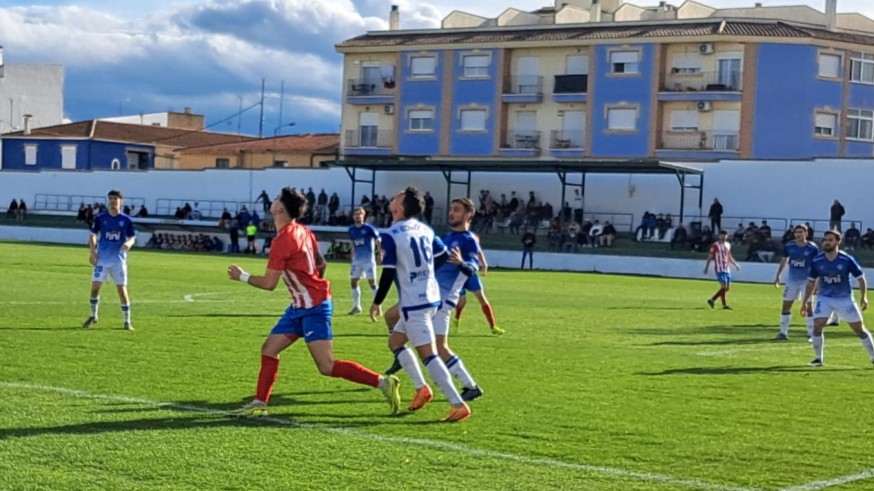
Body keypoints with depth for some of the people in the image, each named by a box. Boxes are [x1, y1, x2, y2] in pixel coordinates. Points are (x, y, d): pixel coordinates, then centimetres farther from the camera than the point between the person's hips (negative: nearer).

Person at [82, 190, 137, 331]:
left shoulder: (126, 220, 0)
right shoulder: (100, 218, 2)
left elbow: (132, 238, 4)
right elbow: (93, 235, 8)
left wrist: (128, 243, -20)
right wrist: (93, 252, -5)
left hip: (119, 260, -1)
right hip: (102, 259, 1)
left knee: (122, 290, -3)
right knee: (95, 287, -1)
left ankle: (127, 321, 8)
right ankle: (93, 316, 19)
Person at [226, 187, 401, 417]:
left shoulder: (283, 240, -20)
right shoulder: (302, 231, 6)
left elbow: (268, 284, -16)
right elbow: (321, 264, 15)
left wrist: (242, 276, 0)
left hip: (312, 308, -10)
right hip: (301, 306, 10)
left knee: (328, 367, -10)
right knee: (269, 349, 10)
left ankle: (383, 382, -7)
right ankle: (259, 403, 14)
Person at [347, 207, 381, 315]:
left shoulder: (369, 228, -8)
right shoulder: (351, 230, 8)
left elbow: (378, 241, -5)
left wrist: (380, 254, -14)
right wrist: (353, 258, 18)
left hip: (368, 260, -5)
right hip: (357, 260, 5)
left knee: (372, 282, -3)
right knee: (354, 281, 4)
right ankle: (356, 306, 15)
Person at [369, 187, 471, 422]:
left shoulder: (391, 236, -13)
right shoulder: (425, 230, 7)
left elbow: (388, 275, -14)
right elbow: (444, 257, 15)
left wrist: (376, 302, -1)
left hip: (413, 303, -8)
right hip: (431, 297, 8)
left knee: (428, 354, -8)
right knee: (395, 342, 22)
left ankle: (458, 404, -14)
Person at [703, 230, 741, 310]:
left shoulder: (728, 245, 14)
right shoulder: (715, 245, -6)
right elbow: (710, 257, -5)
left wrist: (735, 264, 15)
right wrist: (706, 267, -9)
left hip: (727, 269, 8)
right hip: (719, 269, -8)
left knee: (727, 287, 6)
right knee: (724, 286, -13)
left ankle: (712, 300, 16)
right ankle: (724, 305, -9)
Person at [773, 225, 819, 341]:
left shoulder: (813, 248, -13)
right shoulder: (788, 246, -4)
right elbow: (784, 260, 12)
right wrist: (778, 275, 10)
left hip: (806, 280, -4)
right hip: (791, 280, 4)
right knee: (786, 306, 6)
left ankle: (811, 334, 5)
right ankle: (783, 333, 14)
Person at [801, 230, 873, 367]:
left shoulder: (847, 260, -15)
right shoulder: (817, 261, -8)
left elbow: (860, 278, -3)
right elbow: (811, 282, 5)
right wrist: (805, 302, 4)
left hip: (845, 299, -1)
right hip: (825, 298, 1)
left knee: (859, 329, 4)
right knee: (817, 325, -17)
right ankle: (818, 358, 0)